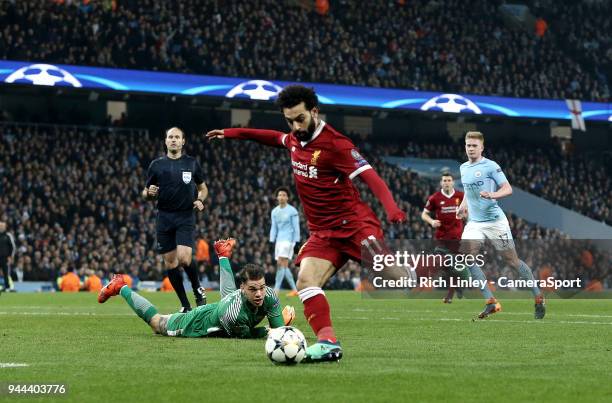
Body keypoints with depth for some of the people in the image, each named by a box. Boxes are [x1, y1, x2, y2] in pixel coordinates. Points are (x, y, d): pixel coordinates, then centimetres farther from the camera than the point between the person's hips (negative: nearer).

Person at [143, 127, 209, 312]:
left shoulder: (192, 163, 6)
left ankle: (198, 290, 5)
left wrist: (200, 200, -3)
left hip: (185, 216, -2)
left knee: (184, 257, -21)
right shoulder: (156, 165, 6)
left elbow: (203, 188, 17)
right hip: (164, 218, 2)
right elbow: (146, 193, 12)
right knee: (170, 262, 2)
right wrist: (149, 193, -11)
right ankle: (185, 305, 12)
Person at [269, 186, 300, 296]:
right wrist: (272, 241, 5)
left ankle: (276, 290, -19)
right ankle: (294, 290, 14)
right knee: (282, 266, 6)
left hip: (288, 240, -7)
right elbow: (274, 228, 14)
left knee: (281, 264, -15)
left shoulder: (292, 211, -6)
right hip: (279, 240, 7)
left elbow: (296, 228, -6)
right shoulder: (274, 212, 11)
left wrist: (295, 242, -12)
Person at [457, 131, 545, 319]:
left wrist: (492, 195, -29)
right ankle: (491, 302, -12)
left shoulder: (490, 166, -8)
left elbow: (508, 189, -12)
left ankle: (538, 297, 16)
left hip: (495, 221, -6)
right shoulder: (463, 168, 12)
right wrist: (463, 205, 15)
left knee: (512, 261, -2)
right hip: (474, 222, 6)